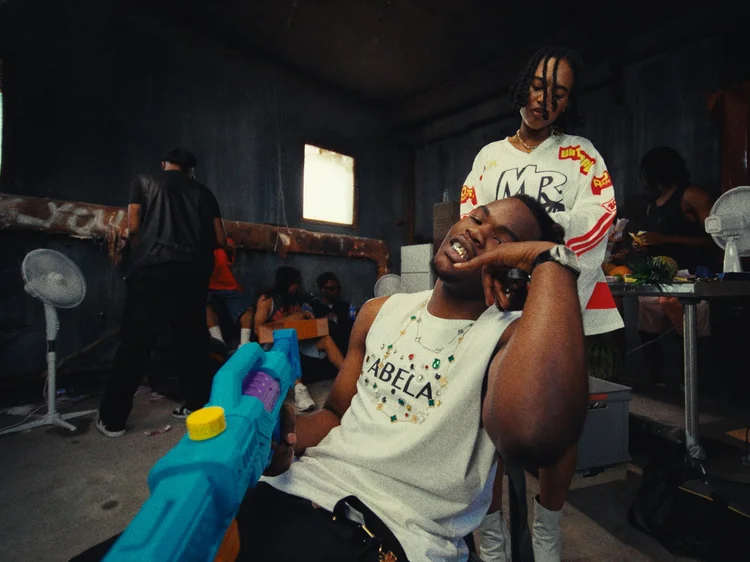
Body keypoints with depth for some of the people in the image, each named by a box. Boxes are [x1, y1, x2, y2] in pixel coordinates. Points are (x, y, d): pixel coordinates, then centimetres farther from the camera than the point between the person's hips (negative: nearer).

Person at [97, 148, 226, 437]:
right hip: (193, 270, 2)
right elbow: (220, 239, 14)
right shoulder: (203, 191, 19)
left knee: (135, 342, 3)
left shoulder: (144, 180, 15)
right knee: (192, 339, 11)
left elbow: (133, 227, 6)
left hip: (153, 267, -2)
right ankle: (197, 405, 17)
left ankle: (112, 418, 10)